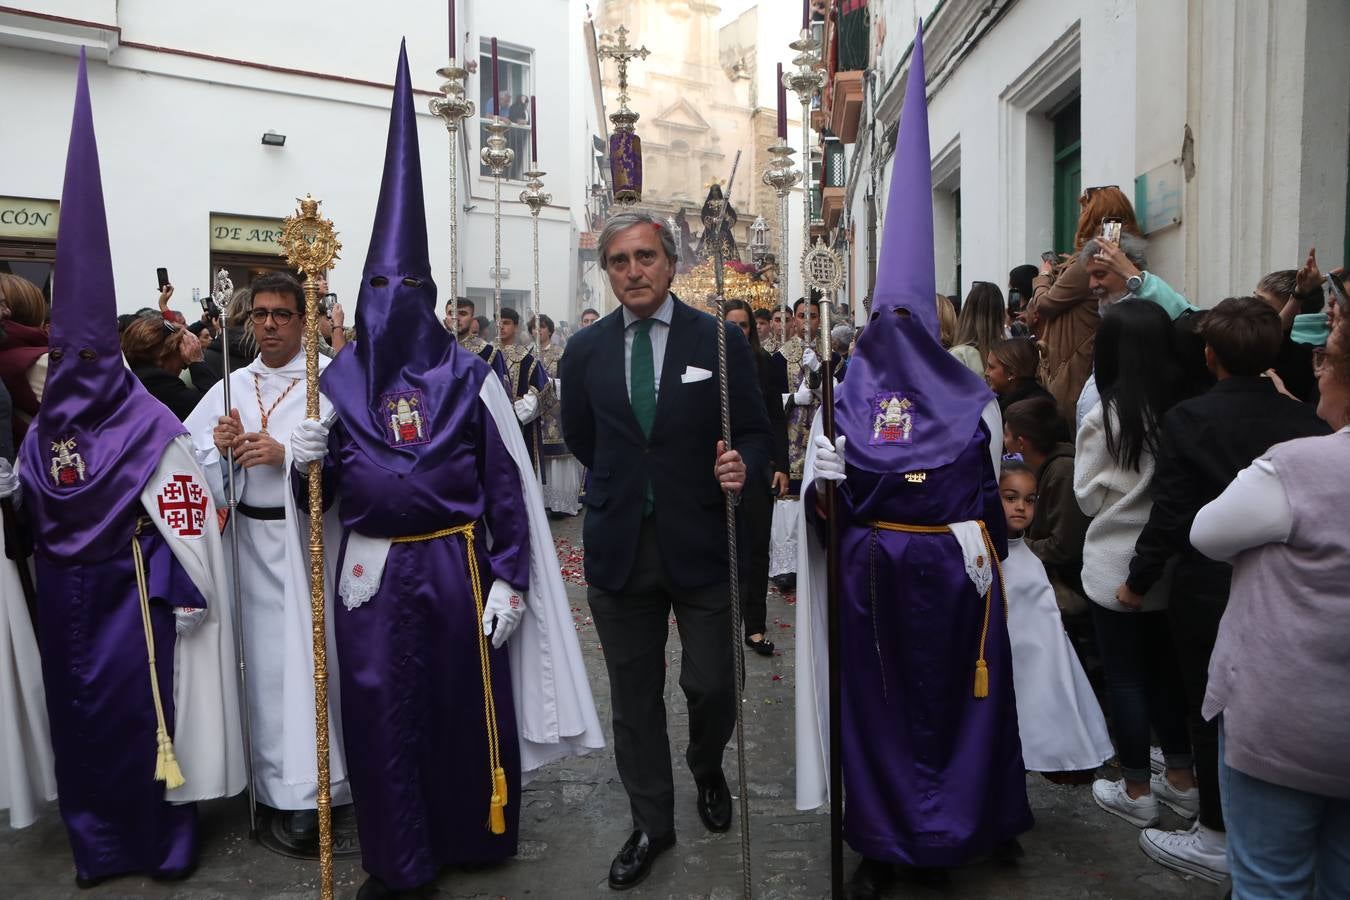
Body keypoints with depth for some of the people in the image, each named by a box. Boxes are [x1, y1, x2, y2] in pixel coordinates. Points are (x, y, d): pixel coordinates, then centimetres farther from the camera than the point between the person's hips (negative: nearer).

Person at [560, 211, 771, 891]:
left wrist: (742, 466, -20)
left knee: (713, 686, 3)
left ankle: (707, 768, 38)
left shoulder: (720, 341, -3)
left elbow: (755, 432, 0)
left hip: (701, 542, -2)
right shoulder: (585, 351, 4)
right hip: (619, 548, 2)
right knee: (634, 696, 11)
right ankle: (651, 825, 30)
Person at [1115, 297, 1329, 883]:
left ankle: (1216, 839, 20)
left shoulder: (1187, 420, -15)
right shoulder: (1305, 420, -3)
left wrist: (1138, 581, -4)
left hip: (1209, 592, -4)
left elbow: (1171, 514, -16)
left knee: (1211, 710, 9)